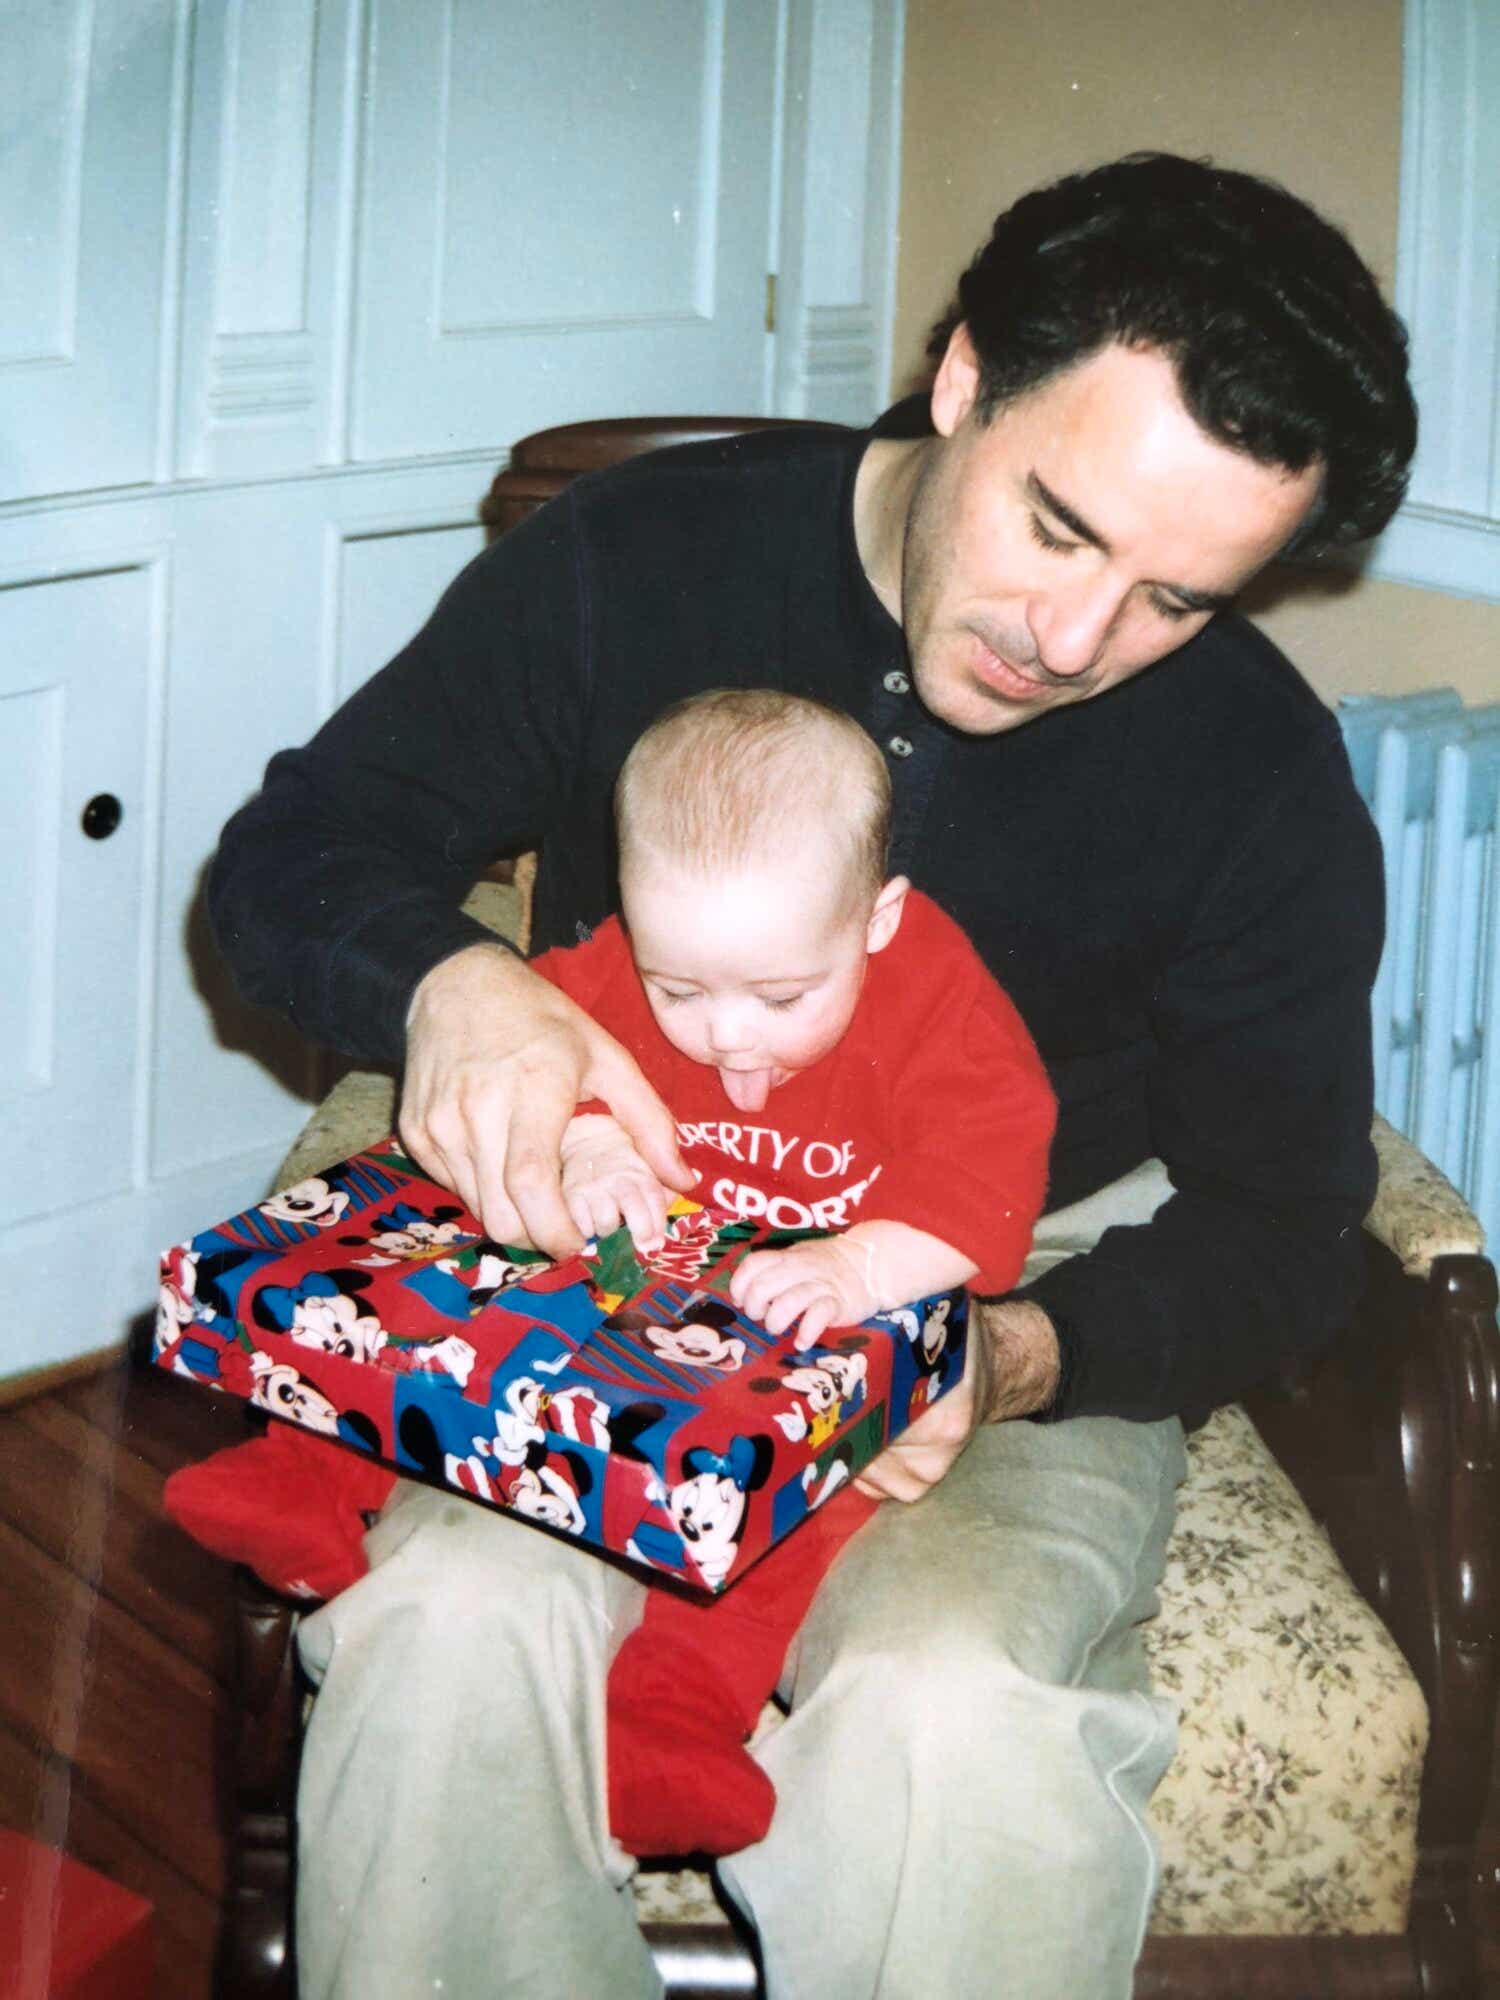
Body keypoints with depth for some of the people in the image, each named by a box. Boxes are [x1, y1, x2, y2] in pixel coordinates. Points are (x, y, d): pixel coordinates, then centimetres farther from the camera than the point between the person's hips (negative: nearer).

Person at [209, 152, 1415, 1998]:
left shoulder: (1265, 773, -6)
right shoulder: (640, 558, -5)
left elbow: (1276, 1222, -1)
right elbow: (288, 857, 0)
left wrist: (1023, 1354, -23)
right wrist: (448, 983, -25)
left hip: (1026, 1314, 0)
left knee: (953, 1711, -33)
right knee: (453, 1620, -31)